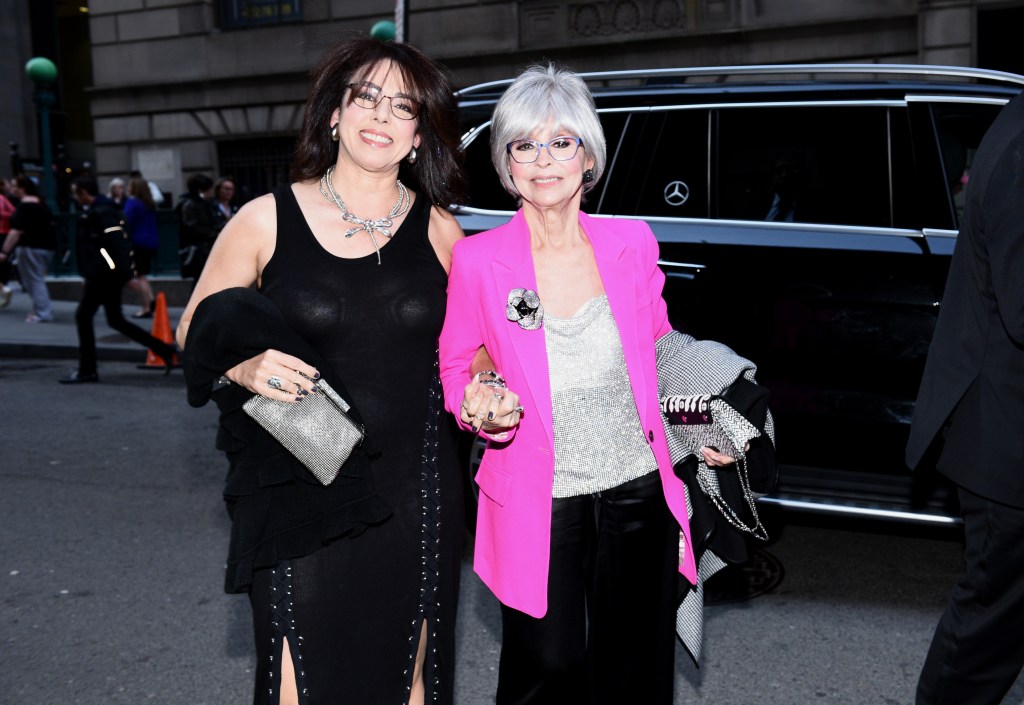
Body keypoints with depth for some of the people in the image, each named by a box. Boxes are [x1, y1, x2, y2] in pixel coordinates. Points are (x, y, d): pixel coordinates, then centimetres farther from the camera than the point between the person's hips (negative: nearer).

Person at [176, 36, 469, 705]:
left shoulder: (439, 230, 2)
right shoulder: (267, 220, -3)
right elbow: (195, 334, 4)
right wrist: (242, 367, -16)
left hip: (415, 497, 2)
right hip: (297, 498, -1)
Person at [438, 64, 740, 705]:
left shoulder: (632, 244, -3)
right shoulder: (477, 260, -9)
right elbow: (455, 369, 3)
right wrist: (479, 407, -18)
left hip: (639, 497, 3)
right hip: (536, 508, -2)